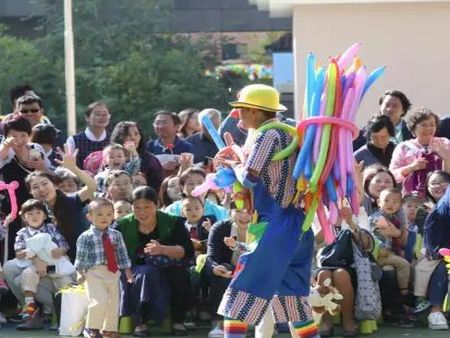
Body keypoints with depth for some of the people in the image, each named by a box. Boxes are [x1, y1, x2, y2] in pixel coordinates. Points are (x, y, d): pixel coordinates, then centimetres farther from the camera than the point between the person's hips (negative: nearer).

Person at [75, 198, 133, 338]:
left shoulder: (116, 235, 8)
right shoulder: (86, 237, -6)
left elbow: (122, 254, 13)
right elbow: (81, 257, -5)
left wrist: (128, 271, 11)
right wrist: (80, 272, -12)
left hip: (113, 273, 6)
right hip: (94, 273, -6)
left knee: (113, 303, 11)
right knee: (99, 301, -18)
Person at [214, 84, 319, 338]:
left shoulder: (267, 136, -11)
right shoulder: (288, 133, 17)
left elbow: (250, 178, -17)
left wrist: (233, 164, 2)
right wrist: (237, 160, 15)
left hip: (275, 226, -9)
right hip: (297, 225, 9)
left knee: (242, 292, -7)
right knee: (292, 294, 14)